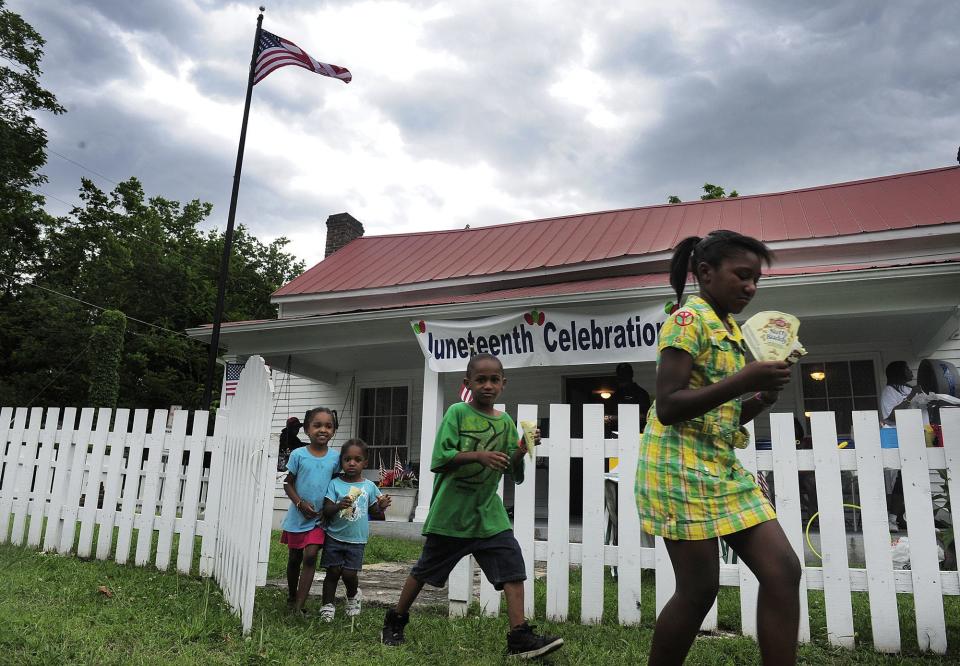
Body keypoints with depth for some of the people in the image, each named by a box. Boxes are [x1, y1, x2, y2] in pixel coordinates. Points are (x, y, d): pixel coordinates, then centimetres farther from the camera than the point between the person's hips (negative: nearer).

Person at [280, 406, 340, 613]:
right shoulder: (298, 454, -8)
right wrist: (300, 503, -16)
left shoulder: (335, 457, -3)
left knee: (310, 556, -12)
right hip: (298, 516, 0)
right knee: (294, 558, 15)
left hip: (319, 518, 0)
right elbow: (288, 483, -3)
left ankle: (299, 605, -5)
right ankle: (291, 596, 37)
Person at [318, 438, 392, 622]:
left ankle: (353, 596, 30)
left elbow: (374, 512, 9)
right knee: (333, 572, 4)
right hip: (334, 537, 0)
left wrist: (381, 507, -13)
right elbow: (326, 511, -9)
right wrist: (339, 506, -29)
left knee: (349, 573, -1)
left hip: (356, 540, 0)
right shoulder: (334, 483, -4)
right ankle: (327, 605, 23)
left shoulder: (369, 486, 1)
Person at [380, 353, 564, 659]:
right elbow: (439, 459, -16)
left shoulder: (505, 421, 5)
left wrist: (522, 450, -14)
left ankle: (519, 637, -1)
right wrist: (478, 455, -27)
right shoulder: (457, 412, -9)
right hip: (450, 510, -3)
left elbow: (511, 467, 5)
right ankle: (395, 621, 33)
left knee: (513, 567, -8)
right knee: (425, 570, 12)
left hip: (489, 512, 4)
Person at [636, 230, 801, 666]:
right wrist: (742, 381, -23)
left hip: (724, 465, 9)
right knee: (699, 588, -2)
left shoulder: (732, 331, 17)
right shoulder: (688, 319, -9)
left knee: (783, 570, 1)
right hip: (681, 464, -9)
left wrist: (763, 396, 2)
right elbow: (668, 407, -18)